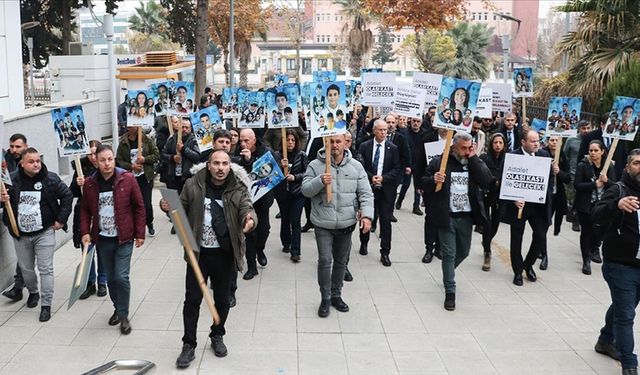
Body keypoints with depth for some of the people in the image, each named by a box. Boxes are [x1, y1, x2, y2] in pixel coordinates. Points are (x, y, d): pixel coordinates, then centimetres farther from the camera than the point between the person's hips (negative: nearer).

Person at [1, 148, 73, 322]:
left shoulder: (50, 179, -10)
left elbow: (67, 196, -2)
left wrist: (61, 220, -4)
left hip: (44, 233, -3)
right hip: (20, 234, 3)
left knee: (46, 269, 0)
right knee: (26, 268, 17)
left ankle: (46, 305, 9)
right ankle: (33, 292, 44)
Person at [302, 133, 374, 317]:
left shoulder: (356, 166, 1)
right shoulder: (316, 165, -4)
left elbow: (366, 193, -1)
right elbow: (305, 190, -7)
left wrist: (366, 215, -15)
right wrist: (320, 181, -26)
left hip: (346, 224, 2)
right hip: (323, 224, -2)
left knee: (341, 261, 14)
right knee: (325, 260, -6)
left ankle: (336, 295, 30)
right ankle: (325, 298, 10)